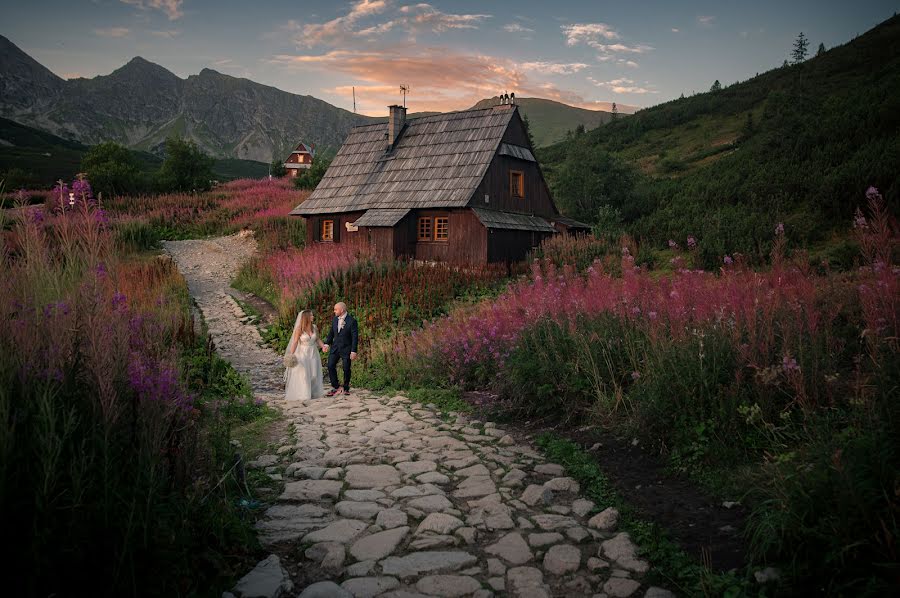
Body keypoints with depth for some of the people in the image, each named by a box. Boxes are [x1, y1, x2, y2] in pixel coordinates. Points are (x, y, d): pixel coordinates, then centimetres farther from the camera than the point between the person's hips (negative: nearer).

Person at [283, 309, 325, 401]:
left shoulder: (314, 327, 2)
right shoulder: (299, 329, -12)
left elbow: (317, 339, 10)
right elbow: (295, 342, -13)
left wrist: (323, 346, -7)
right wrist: (291, 354, -21)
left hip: (313, 354, 5)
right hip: (303, 354, -5)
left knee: (314, 375, 9)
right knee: (303, 375, -2)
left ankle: (313, 393, 21)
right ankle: (303, 395, 7)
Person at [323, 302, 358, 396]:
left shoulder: (352, 321, -14)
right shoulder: (334, 319, 4)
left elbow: (355, 337, -14)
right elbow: (331, 332, 14)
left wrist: (353, 351, -17)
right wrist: (327, 343, 0)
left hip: (346, 349, -5)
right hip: (335, 347, 5)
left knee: (346, 369, 4)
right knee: (330, 366, -4)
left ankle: (346, 388, 22)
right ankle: (335, 387, 8)